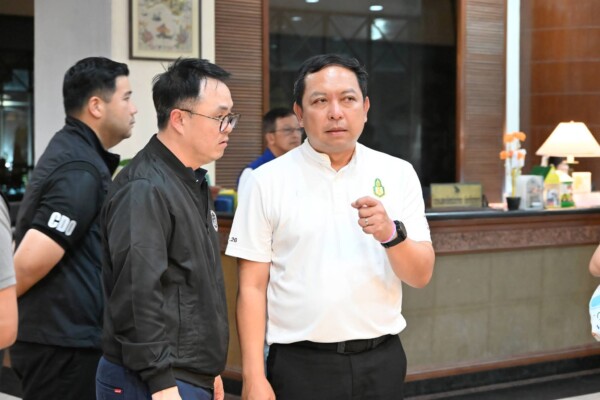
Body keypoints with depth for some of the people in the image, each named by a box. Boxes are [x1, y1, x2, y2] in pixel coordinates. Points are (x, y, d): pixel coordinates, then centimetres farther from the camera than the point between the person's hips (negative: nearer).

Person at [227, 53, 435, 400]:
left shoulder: (398, 174, 4)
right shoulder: (269, 180, -2)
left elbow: (421, 275, 1)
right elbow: (252, 287, -2)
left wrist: (391, 233, -18)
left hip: (381, 361, 2)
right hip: (301, 366, -2)